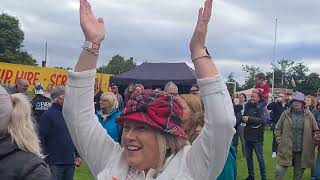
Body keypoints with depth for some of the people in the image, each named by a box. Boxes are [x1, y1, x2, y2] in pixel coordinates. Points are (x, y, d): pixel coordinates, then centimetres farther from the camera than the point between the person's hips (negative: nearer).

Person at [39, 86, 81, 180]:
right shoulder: (47, 115, -9)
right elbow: (41, 138, -13)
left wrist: (77, 155, 12)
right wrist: (45, 160, -15)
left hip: (70, 162, 6)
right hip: (54, 164, -6)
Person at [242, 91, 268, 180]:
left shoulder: (262, 108, -7)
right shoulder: (248, 107, 10)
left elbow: (263, 120, -22)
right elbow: (243, 118, 15)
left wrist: (249, 119, -23)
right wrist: (243, 118, -9)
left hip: (257, 137, -6)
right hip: (247, 136, 6)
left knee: (260, 158, 1)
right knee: (248, 157, 14)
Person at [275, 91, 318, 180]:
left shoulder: (308, 115, -1)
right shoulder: (286, 114, -1)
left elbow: (316, 131, 7)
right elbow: (277, 129, 8)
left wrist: (312, 144, 2)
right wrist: (280, 141, 0)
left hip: (302, 152, 1)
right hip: (286, 150, 0)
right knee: (279, 171, -6)